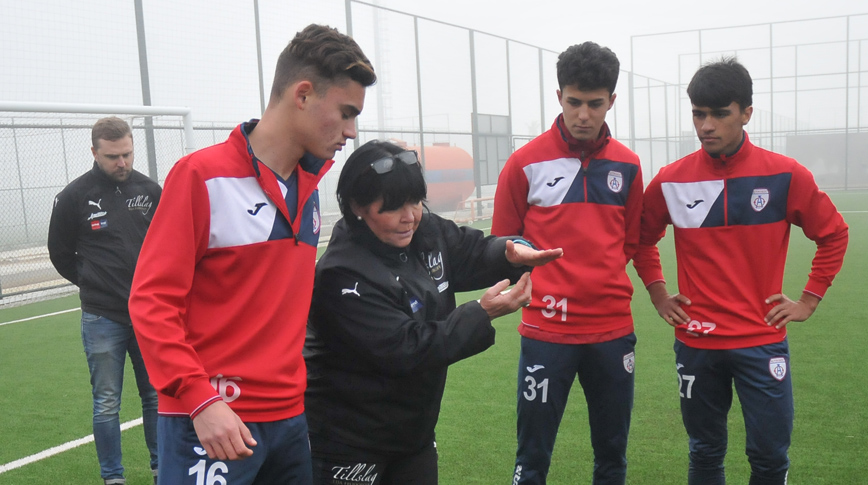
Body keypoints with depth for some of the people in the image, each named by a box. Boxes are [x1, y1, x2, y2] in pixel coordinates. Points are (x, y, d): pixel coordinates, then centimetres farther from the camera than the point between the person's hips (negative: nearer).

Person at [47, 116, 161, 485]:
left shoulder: (150, 190, 1)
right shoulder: (74, 196, -5)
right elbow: (60, 254, 6)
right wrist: (93, 284, 7)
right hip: (102, 319, -2)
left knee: (156, 395, 12)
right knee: (106, 404, 6)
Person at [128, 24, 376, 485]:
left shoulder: (309, 187, 9)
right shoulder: (202, 175, -11)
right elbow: (151, 300, -12)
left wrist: (297, 385, 9)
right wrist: (200, 400, -19)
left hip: (289, 415, 6)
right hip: (210, 421, -6)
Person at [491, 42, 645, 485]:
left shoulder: (627, 165, 5)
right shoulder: (526, 162, -5)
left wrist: (607, 281, 5)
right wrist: (534, 287, -5)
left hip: (613, 328, 3)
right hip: (546, 330, -3)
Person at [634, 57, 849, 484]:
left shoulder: (785, 175, -6)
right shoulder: (671, 180, -3)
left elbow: (833, 234, 6)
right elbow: (642, 238, 13)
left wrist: (808, 301, 3)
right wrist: (658, 296, 7)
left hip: (762, 342, -1)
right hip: (695, 343, 1)